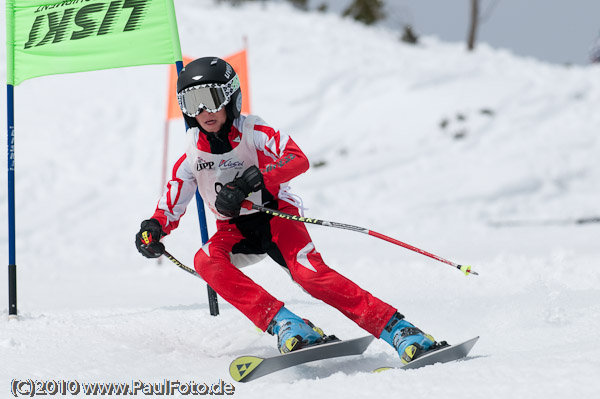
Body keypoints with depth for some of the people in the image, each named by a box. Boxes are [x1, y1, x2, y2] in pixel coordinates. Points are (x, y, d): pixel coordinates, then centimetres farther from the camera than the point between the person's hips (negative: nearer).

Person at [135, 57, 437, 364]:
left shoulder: (252, 133, -12)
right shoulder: (191, 158, -1)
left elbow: (298, 159, -29)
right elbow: (170, 208, 7)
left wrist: (250, 181, -42)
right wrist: (153, 230, -17)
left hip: (275, 213, -4)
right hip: (235, 231, 4)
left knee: (308, 272, -31)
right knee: (206, 261, -29)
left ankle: (398, 330, -33)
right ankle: (284, 325, -39)